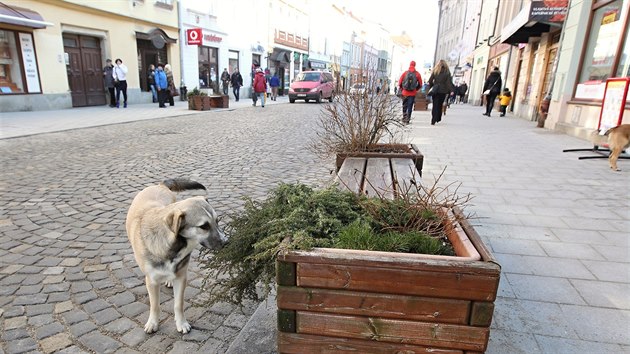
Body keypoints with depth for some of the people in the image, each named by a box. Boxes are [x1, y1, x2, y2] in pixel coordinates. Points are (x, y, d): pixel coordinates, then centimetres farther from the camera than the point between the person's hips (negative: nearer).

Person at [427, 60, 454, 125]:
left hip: (435, 90, 0)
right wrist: (451, 90, -4)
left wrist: (430, 87, 13)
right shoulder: (447, 72, 0)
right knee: (439, 105, 10)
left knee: (435, 105, 5)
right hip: (443, 91, 0)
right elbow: (449, 82, -5)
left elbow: (430, 80, 1)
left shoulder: (435, 71, 3)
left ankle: (433, 120, -3)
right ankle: (438, 119, 12)